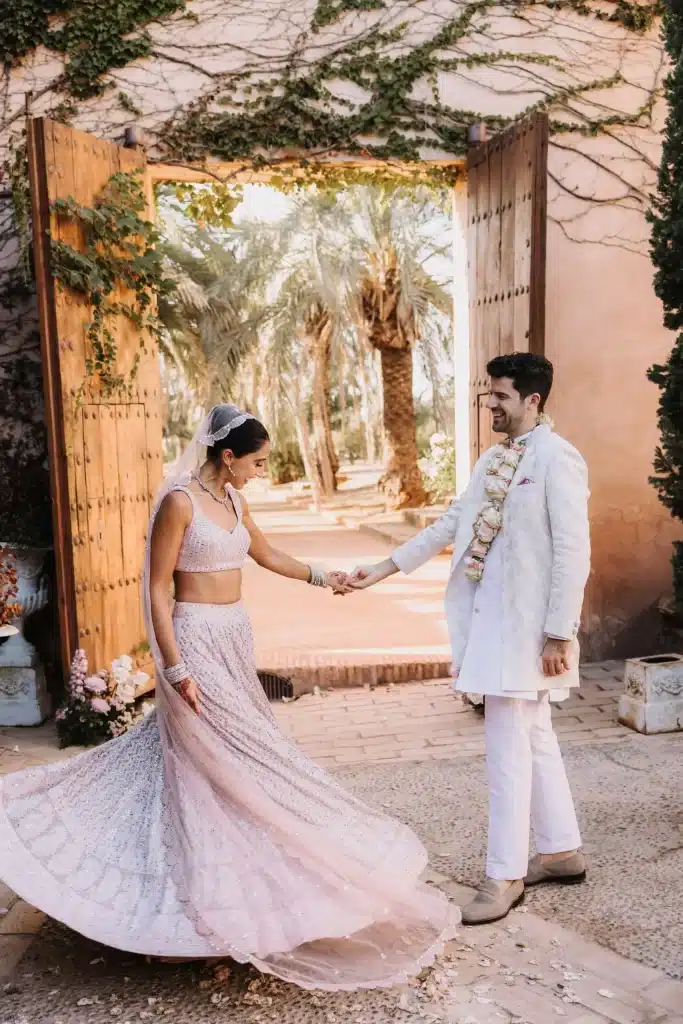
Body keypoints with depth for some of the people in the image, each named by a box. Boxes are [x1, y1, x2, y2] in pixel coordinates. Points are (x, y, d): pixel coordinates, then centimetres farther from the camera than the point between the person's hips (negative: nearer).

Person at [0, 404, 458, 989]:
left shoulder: (232, 500, 9)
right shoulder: (180, 501, -15)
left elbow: (266, 555, 26)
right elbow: (157, 590, -15)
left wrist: (321, 578, 30)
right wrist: (176, 669, -19)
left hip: (234, 639, 8)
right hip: (198, 641, -8)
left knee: (209, 767, 14)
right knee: (228, 765, -2)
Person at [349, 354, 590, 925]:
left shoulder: (557, 459, -13)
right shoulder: (493, 460, 13)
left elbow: (573, 552, -17)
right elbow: (451, 524, 16)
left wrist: (560, 634, -18)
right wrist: (386, 568, 13)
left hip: (526, 624, -9)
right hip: (491, 616, 9)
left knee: (508, 749, -2)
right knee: (533, 739, 17)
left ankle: (506, 876, 12)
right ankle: (562, 851, 32)